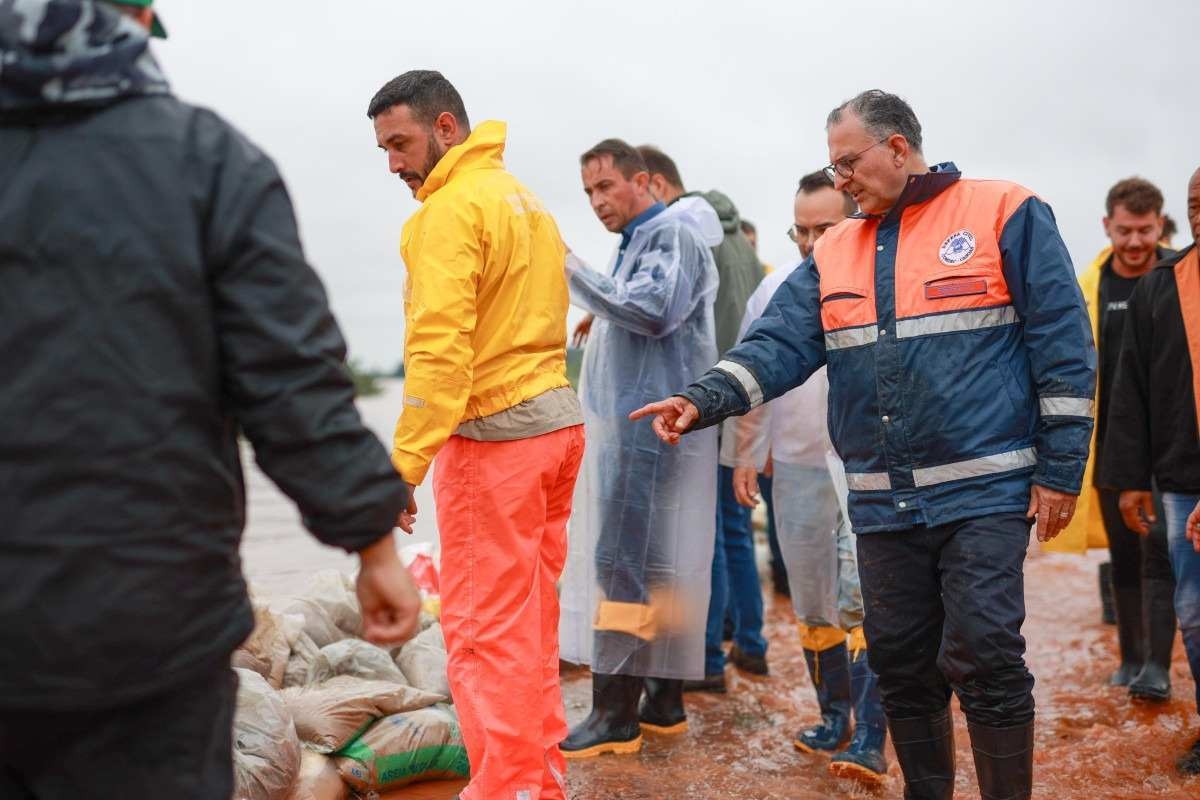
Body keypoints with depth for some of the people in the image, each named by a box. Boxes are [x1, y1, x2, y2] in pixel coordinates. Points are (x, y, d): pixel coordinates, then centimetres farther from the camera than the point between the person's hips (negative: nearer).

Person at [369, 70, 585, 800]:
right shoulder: (524, 198, 16)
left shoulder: (452, 208, -11)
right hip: (558, 419, 9)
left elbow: (439, 345, -20)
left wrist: (404, 463, -21)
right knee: (532, 617, 15)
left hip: (494, 435, -9)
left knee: (485, 628, -3)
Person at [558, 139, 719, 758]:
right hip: (630, 424, 10)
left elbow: (654, 310, -23)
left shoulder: (673, 234, -8)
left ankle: (617, 712, -9)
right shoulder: (638, 240, 22)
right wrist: (603, 323, 9)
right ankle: (663, 700, 17)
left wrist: (573, 272, -18)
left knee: (624, 562, -11)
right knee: (655, 564, 11)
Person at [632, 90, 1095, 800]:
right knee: (900, 663, 11)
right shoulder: (834, 255, 12)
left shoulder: (1006, 215, -2)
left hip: (985, 490, -5)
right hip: (882, 503, 5)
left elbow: (1064, 346, -4)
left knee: (982, 657, -9)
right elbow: (779, 344, 2)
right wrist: (703, 401, -15)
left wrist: (1060, 469, -8)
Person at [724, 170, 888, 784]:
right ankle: (835, 716, 29)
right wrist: (745, 454, 14)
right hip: (798, 465, 5)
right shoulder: (776, 289, 9)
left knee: (862, 600, -13)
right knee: (813, 606, 13)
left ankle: (870, 739, -10)